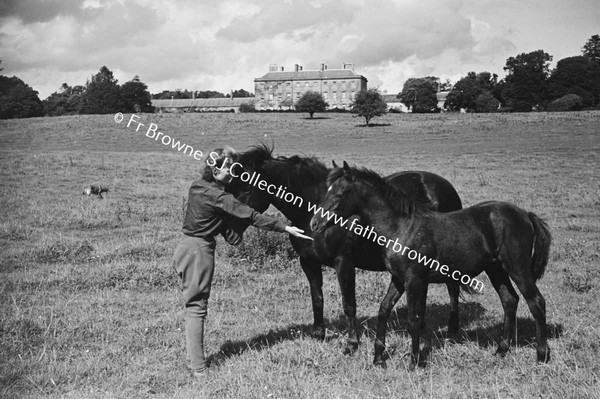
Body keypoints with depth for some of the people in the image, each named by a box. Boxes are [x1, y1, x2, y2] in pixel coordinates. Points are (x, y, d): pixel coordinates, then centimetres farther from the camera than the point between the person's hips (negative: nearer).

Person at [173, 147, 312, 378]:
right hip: (199, 251, -9)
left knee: (193, 305, 15)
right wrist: (285, 228, -18)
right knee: (197, 306, -4)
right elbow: (250, 216, -21)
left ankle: (193, 359, 25)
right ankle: (199, 369, 2)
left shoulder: (198, 187, 8)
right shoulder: (216, 195, -19)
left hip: (187, 246, 9)